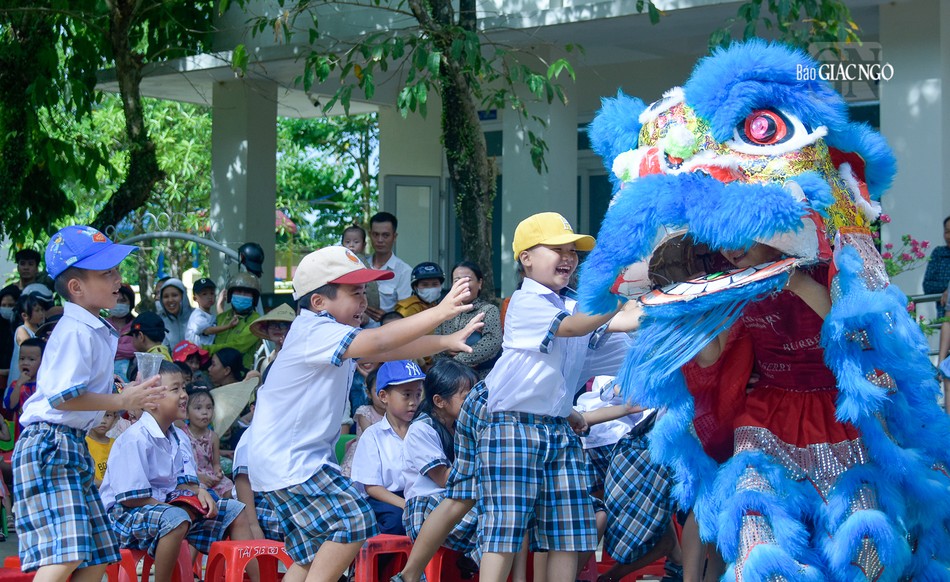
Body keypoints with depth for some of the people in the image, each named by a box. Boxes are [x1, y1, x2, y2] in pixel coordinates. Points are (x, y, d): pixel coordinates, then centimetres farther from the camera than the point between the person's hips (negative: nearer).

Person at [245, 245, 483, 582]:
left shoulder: (329, 335, 14)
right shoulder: (315, 332, -19)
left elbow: (389, 352, 10)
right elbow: (380, 342, -31)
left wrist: (447, 341, -2)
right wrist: (440, 312, -32)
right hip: (289, 461, -11)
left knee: (311, 554, 11)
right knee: (352, 520, -18)